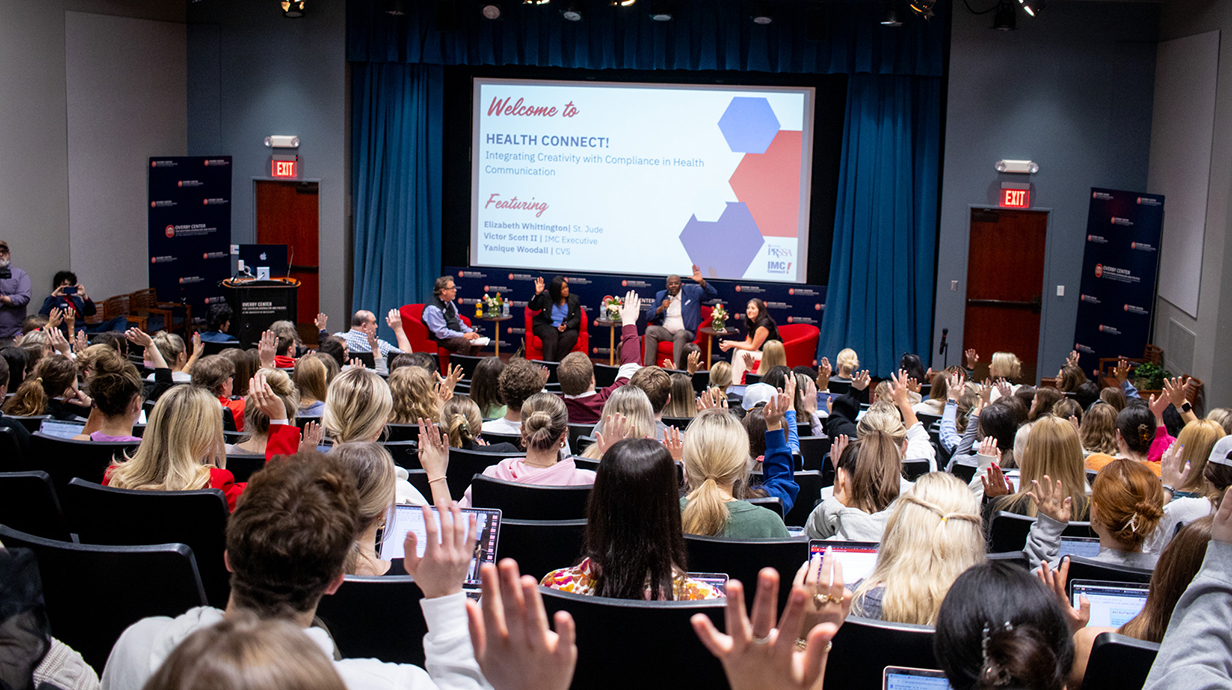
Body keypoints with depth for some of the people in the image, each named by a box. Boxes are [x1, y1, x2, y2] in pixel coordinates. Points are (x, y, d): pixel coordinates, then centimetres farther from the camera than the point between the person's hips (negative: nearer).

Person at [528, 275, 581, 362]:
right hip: (545, 326, -2)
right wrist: (537, 293, -20)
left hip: (567, 328, 2)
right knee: (552, 333, -36)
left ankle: (557, 362, -36)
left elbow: (577, 318, 6)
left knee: (571, 335, -32)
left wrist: (566, 326, -15)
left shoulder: (574, 299, 11)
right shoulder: (546, 297, 6)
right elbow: (532, 307, -3)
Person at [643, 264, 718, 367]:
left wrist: (701, 281, -22)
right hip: (665, 332, 3)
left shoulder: (691, 291, 8)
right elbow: (648, 316, 12)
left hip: (686, 333, -3)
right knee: (650, 330, -27)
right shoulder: (660, 295, 16)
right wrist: (660, 308, -9)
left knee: (680, 334, -38)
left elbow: (713, 294, -4)